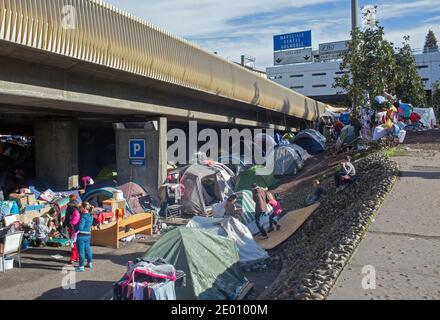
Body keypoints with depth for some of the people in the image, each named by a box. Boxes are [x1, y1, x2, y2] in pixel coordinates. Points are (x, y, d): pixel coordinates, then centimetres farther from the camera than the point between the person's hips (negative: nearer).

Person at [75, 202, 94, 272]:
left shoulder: (83, 217, -19)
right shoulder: (90, 216, 5)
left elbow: (80, 227, -25)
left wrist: (74, 226, -6)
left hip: (81, 236, -8)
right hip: (88, 235, 8)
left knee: (81, 251, 1)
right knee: (87, 249, 21)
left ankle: (81, 266, 7)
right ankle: (89, 263, 35)